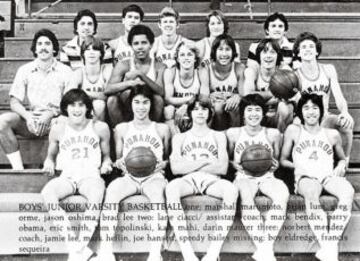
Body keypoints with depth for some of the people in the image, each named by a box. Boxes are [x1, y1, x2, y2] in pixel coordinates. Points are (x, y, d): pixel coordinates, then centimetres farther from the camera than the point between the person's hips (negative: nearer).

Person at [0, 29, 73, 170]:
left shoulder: (65, 71, 8)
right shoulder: (24, 70, 13)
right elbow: (14, 102, 7)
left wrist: (51, 114, -18)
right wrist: (27, 116, -14)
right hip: (30, 120, 2)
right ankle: (18, 168, -27)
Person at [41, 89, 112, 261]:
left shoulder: (100, 128, 5)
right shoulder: (57, 130, 7)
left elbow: (106, 155, 18)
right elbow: (51, 155, 22)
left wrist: (106, 163, -3)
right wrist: (49, 162, 0)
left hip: (91, 177, -1)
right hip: (67, 177, 2)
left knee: (97, 193, -39)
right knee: (47, 192, -33)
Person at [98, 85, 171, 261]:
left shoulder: (162, 129, 13)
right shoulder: (122, 129, 15)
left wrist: (163, 163, -7)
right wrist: (119, 163, -4)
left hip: (153, 177, -1)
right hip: (129, 177, 1)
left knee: (158, 193, -38)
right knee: (111, 190, -34)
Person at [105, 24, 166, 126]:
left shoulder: (159, 67, 0)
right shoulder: (123, 65, 0)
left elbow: (161, 91, -18)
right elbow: (107, 90, -14)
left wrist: (141, 74, -28)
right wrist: (130, 83, -31)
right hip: (126, 114, 1)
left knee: (158, 99, -27)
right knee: (112, 99, -24)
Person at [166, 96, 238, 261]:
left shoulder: (218, 136, 20)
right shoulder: (180, 138, 19)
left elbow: (223, 168, 4)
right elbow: (175, 168, 2)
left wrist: (189, 165, -1)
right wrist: (206, 161, -4)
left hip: (212, 180, 0)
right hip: (188, 181, 0)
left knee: (231, 190, -36)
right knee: (171, 188, -37)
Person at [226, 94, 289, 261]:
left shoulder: (273, 134, 8)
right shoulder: (233, 133, 6)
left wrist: (276, 165, -5)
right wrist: (235, 164, -7)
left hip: (267, 177, 1)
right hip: (244, 178, -1)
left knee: (283, 193, -35)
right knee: (246, 194, -39)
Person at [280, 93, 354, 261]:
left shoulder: (332, 134, 18)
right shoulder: (293, 131, 13)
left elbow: (342, 158, 31)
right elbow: (283, 160, 15)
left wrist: (341, 165, 7)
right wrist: (299, 166, -3)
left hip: (329, 176, 2)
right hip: (305, 178, -2)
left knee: (348, 191, -34)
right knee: (311, 191, -41)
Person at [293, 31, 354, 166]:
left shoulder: (328, 69, 10)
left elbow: (339, 97, 1)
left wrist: (345, 112, -22)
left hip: (325, 119, 3)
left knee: (347, 122, -29)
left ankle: (345, 162, -14)